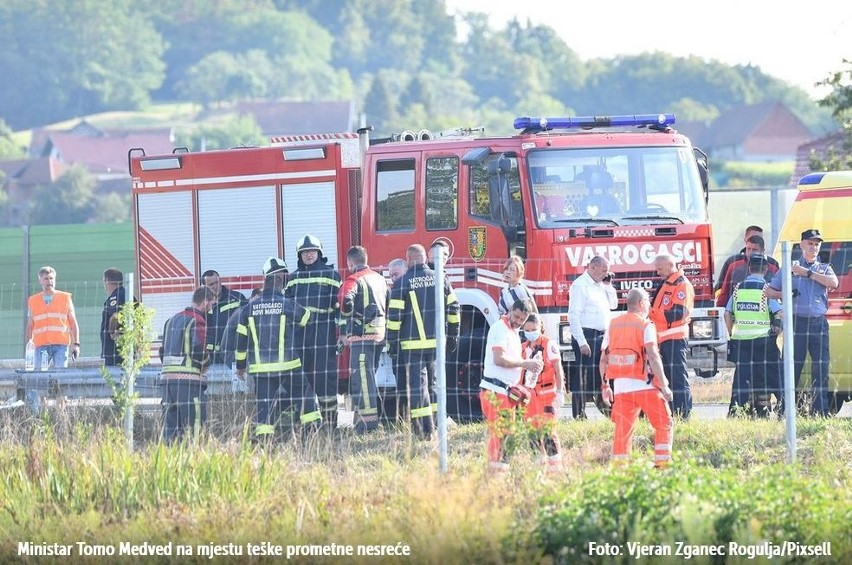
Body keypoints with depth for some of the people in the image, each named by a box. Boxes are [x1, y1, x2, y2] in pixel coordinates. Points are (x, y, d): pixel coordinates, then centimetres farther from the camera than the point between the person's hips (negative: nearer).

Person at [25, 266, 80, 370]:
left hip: (61, 345, -1)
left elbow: (73, 323, 9)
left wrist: (76, 344, 0)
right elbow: (30, 326, 15)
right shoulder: (33, 301, 14)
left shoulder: (65, 298, 11)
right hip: (41, 345, 1)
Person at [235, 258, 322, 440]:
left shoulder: (249, 309, 2)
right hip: (288, 364, -2)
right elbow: (307, 320, 13)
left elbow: (241, 339, 7)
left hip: (260, 367, 2)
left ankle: (263, 432, -7)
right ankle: (311, 421, 15)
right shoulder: (289, 305, -5)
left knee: (265, 401, 3)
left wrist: (241, 365, 18)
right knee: (303, 392, 14)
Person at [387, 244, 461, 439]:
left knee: (417, 384, -3)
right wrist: (452, 335, 19)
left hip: (413, 343, -4)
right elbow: (453, 308, 10)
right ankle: (437, 423, 18)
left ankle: (424, 429, -11)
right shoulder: (440, 279, 6)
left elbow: (394, 315, -7)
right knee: (435, 383, 16)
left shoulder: (402, 283, -7)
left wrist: (392, 341, 1)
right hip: (437, 341, 4)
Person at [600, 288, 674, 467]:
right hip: (644, 385, -5)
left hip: (620, 386, 5)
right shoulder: (646, 326, -5)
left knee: (622, 430, 10)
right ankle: (662, 463, -1)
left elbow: (604, 360, 12)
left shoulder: (613, 325, 12)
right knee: (663, 424, 6)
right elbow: (653, 357, -14)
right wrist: (664, 386, -13)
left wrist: (605, 386, 20)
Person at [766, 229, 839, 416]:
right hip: (796, 322, -1)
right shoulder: (789, 268, 12)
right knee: (791, 368, -4)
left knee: (821, 369, -2)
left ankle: (820, 412, 1)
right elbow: (768, 291, 14)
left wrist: (807, 273, -8)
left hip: (819, 323, 1)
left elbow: (833, 283, -7)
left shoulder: (824, 268, 15)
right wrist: (784, 295, -6)